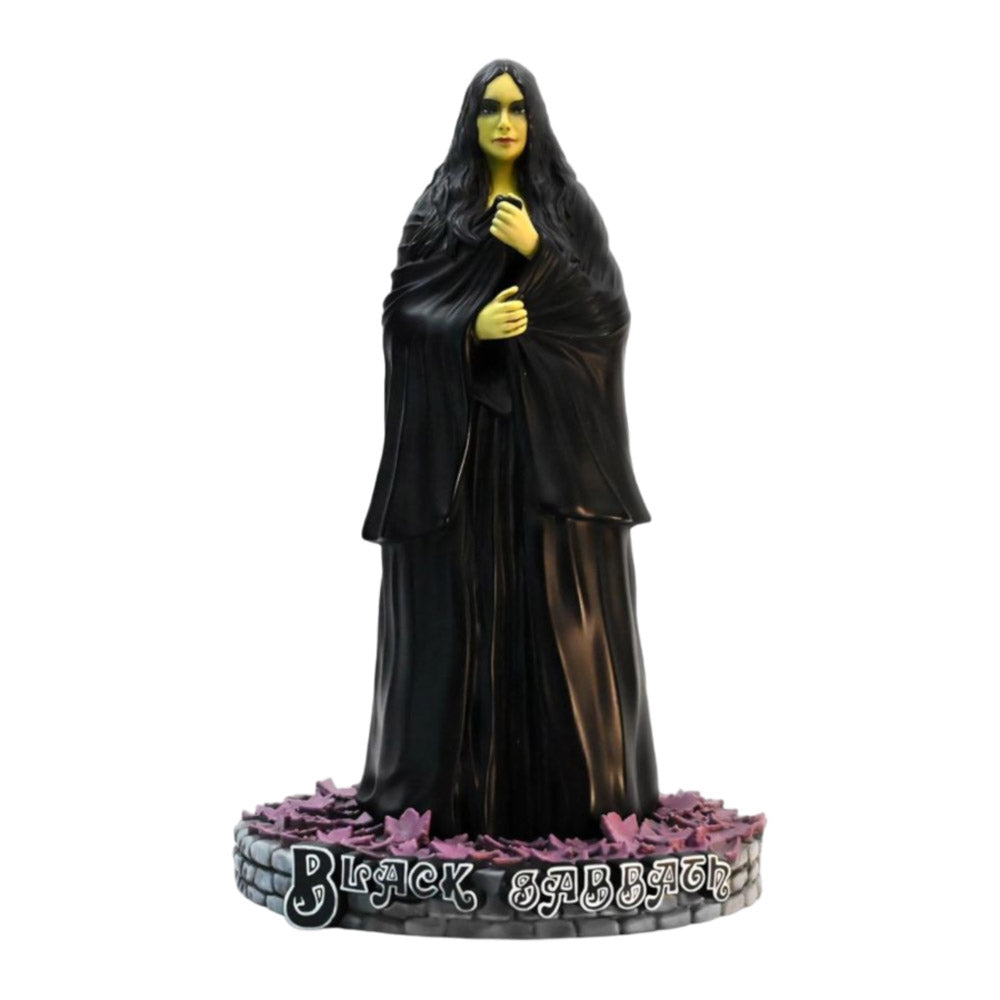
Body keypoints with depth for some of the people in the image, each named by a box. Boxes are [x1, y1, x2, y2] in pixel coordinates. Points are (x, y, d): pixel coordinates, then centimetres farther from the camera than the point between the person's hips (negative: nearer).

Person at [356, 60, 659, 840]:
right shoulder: (436, 208, 8)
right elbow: (404, 312, 0)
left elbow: (610, 309, -2)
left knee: (558, 602, -1)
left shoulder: (572, 207, 9)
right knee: (463, 602, -1)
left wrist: (536, 253, -14)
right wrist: (471, 328, -19)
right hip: (460, 426, 0)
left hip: (553, 424, 0)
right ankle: (451, 782, 8)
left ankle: (571, 784, 8)